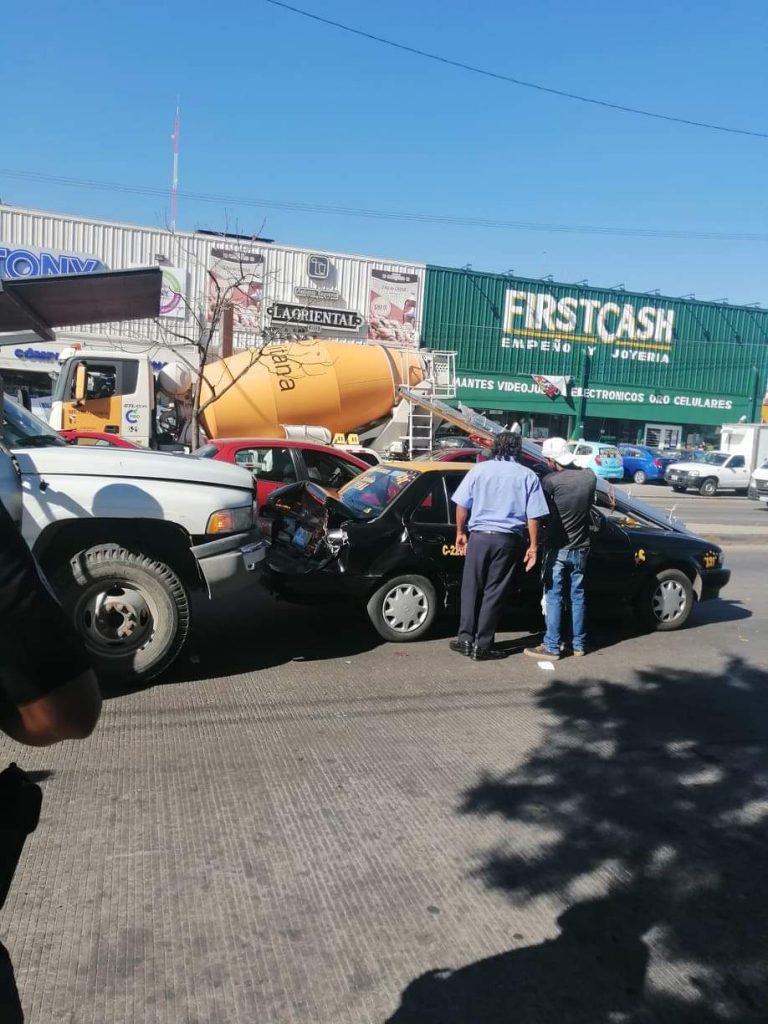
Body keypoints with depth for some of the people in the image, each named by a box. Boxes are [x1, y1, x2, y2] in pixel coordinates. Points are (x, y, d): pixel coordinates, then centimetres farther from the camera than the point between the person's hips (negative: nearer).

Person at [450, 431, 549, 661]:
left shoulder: (479, 469, 3)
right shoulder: (528, 476, 3)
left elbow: (462, 505, 1)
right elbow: (533, 516, -2)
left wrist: (460, 533, 12)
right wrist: (533, 546, 3)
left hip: (479, 536, 0)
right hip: (508, 540, 0)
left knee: (471, 589, 12)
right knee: (494, 592, 5)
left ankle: (465, 639, 13)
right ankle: (482, 645, 8)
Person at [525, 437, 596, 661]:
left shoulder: (551, 481, -17)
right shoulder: (590, 476, -2)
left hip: (557, 549, -5)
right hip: (580, 548, 5)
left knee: (553, 597, 2)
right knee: (578, 596, 14)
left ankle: (551, 647, 5)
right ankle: (579, 645, 22)